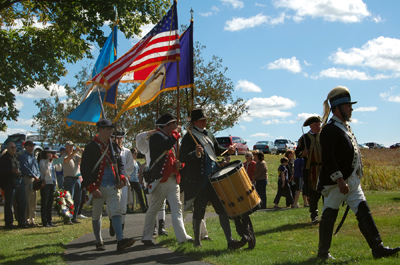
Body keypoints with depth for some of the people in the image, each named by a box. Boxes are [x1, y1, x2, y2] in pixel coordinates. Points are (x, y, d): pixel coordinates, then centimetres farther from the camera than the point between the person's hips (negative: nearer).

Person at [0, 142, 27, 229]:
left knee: (22, 203, 7)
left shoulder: (16, 157, 19)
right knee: (8, 204, -1)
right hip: (9, 183, -7)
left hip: (19, 182, 7)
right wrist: (11, 170, -21)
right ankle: (8, 223, 7)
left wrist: (20, 172, 10)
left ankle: (22, 222, 15)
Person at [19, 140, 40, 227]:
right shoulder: (23, 156, -3)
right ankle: (27, 220, -8)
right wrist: (34, 176, -14)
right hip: (27, 179, -8)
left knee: (34, 201, 8)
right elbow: (25, 168, -13)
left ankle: (32, 219, 12)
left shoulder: (33, 157, 22)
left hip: (34, 180, 8)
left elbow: (37, 168, 20)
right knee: (27, 201, -9)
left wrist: (38, 176, 1)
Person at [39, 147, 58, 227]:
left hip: (52, 183, 7)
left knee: (50, 203, 9)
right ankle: (45, 222, -3)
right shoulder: (42, 161, -4)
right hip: (45, 184, -7)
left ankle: (50, 221, 13)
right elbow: (44, 170, -18)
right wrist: (48, 160, -19)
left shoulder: (52, 162, 17)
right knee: (44, 203, -4)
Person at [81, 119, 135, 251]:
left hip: (113, 186, 3)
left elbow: (119, 163, 19)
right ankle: (99, 242, 20)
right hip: (98, 188, -3)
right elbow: (85, 169, -9)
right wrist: (92, 188, -15)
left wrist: (121, 176, -1)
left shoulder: (113, 146, 10)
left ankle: (120, 240, -18)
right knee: (96, 215, 7)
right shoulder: (91, 147, -5)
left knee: (116, 212, -9)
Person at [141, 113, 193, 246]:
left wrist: (178, 164, 1)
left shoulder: (170, 138, 18)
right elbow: (166, 146, -27)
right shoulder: (155, 138, -7)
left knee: (177, 207, -1)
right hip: (160, 179, -7)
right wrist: (176, 134, -11)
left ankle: (182, 236, -4)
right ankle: (146, 237, 12)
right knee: (153, 209, 2)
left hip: (173, 179, 7)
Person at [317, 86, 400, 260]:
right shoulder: (330, 129, -14)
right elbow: (328, 158, -22)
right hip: (335, 182, -9)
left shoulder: (345, 127, 16)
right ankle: (323, 252, 11)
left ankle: (377, 248, 4)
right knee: (329, 215, 1)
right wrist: (339, 180, -27)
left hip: (352, 181, 9)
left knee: (364, 212, 4)